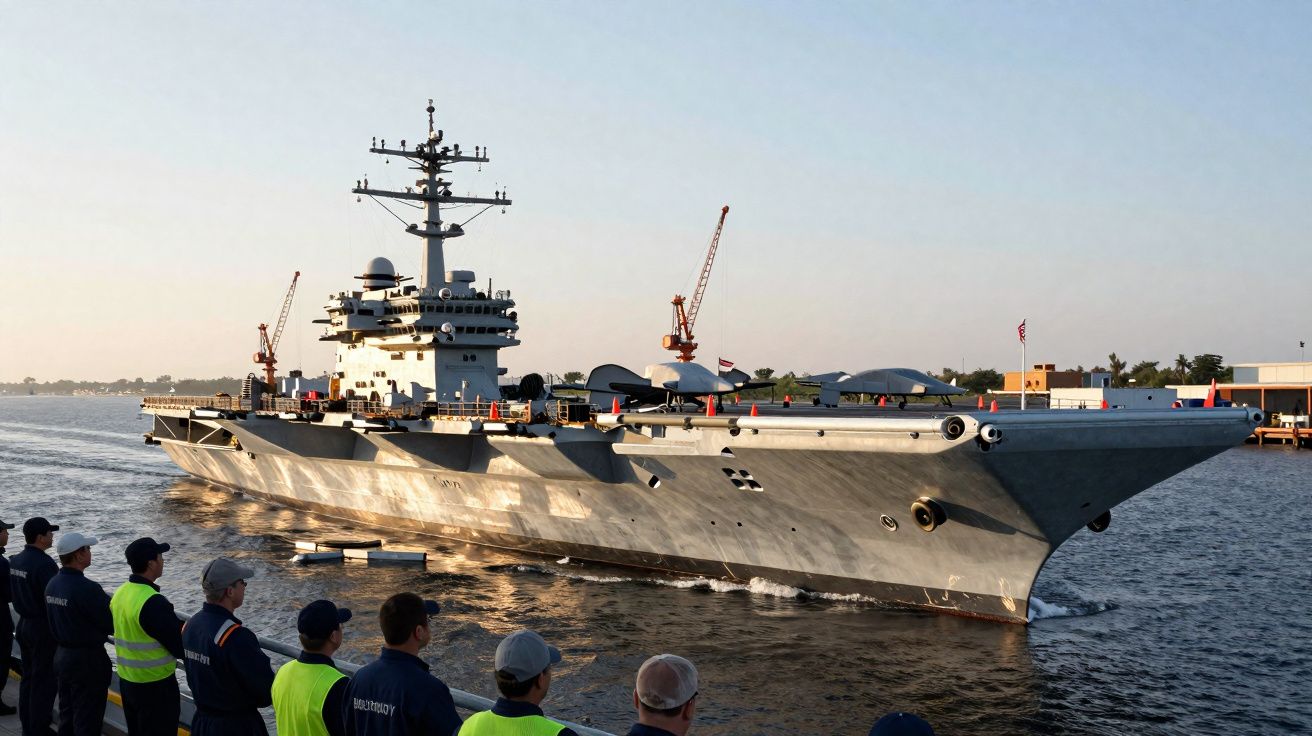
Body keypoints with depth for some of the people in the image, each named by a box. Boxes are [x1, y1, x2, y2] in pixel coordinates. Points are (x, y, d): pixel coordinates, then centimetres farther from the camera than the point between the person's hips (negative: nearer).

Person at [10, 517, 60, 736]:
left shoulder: (16, 560, 6)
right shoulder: (44, 563, -22)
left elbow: (16, 593, 14)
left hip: (23, 624, 9)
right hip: (43, 628, -9)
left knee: (28, 677, 16)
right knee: (44, 681, -1)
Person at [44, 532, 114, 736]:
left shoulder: (52, 584, 1)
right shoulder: (87, 589, -25)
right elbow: (111, 625, -19)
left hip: (61, 655, 8)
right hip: (88, 660, -8)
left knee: (67, 717, 20)